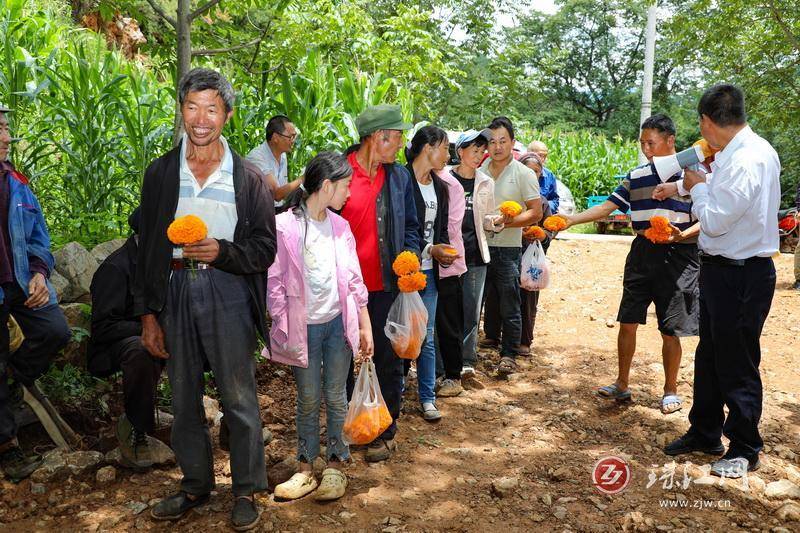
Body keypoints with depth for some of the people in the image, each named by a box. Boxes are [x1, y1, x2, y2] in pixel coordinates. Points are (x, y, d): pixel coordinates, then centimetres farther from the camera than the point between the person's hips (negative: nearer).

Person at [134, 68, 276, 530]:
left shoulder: (247, 177, 0)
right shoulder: (160, 172, 8)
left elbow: (265, 247, -1)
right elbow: (147, 249, 9)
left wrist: (222, 252, -20)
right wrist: (147, 313, 6)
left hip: (228, 293, -3)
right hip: (175, 292, 3)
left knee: (239, 397, 2)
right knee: (184, 397, 14)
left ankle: (247, 489, 19)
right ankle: (196, 484, 31)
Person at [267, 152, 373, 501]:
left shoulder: (340, 226, 5)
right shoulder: (284, 226, -10)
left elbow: (354, 279, 8)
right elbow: (274, 282, -8)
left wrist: (365, 327, 8)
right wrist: (282, 329, -10)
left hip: (338, 322, 3)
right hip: (304, 326, -3)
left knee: (335, 397, 9)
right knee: (308, 400, 7)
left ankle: (335, 466, 22)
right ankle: (306, 469, 21)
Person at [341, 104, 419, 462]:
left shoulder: (399, 177, 7)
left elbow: (410, 227, 13)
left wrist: (410, 255, -5)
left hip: (386, 285, 2)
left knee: (388, 360, 8)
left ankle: (385, 433, 25)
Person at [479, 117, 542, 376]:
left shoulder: (524, 174, -5)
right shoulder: (480, 170, 5)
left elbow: (536, 212, -8)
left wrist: (509, 221, -21)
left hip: (508, 247, -4)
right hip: (481, 244, 4)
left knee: (509, 303, -3)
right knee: (489, 296, 18)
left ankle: (509, 354, 4)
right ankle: (491, 337, 38)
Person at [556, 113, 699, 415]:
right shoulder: (637, 176, 9)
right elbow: (606, 207, 6)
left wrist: (682, 235, -22)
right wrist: (572, 219, -6)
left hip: (677, 258, -4)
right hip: (642, 255, 4)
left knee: (670, 330, 2)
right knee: (627, 322, 5)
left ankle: (671, 391, 20)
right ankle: (621, 385, 18)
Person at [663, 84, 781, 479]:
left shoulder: (746, 160, -23)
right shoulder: (752, 150, 6)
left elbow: (715, 221, -21)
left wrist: (698, 187, -6)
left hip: (740, 276, -10)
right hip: (723, 269, 10)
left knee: (737, 365, 5)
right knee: (709, 357, 20)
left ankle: (744, 449, 22)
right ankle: (704, 434, 35)